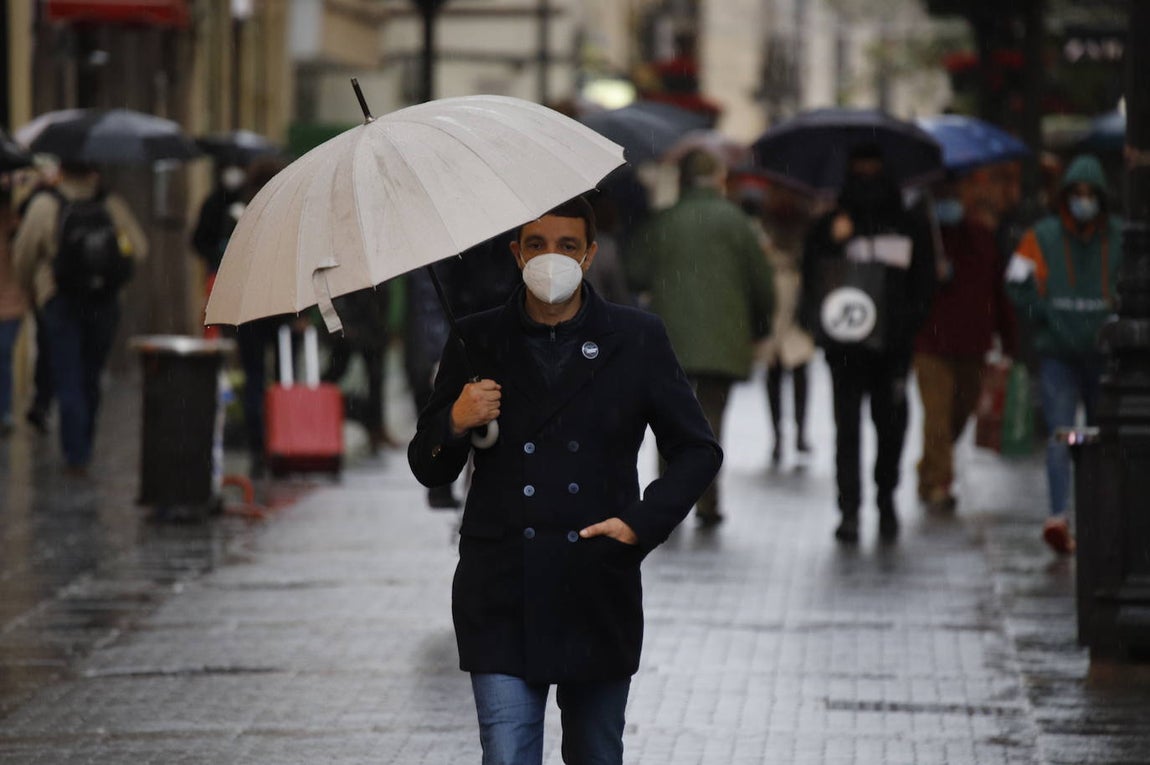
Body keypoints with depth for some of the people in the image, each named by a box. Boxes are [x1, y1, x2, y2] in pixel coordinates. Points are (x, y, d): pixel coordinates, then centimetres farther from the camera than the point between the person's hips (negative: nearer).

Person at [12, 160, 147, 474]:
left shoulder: (44, 206, -9)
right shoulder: (113, 205, -2)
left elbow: (23, 256, -3)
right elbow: (139, 250, -1)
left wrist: (32, 289, 17)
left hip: (61, 304, -3)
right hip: (105, 305, 3)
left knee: (69, 381, 0)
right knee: (91, 379, 17)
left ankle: (76, 454, -8)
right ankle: (84, 446, 27)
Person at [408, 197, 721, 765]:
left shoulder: (637, 340, 6)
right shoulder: (477, 343, 6)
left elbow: (698, 451, 11)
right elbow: (429, 471, 10)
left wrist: (643, 522, -3)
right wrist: (454, 423, -11)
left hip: (600, 596, 1)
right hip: (502, 603, -1)